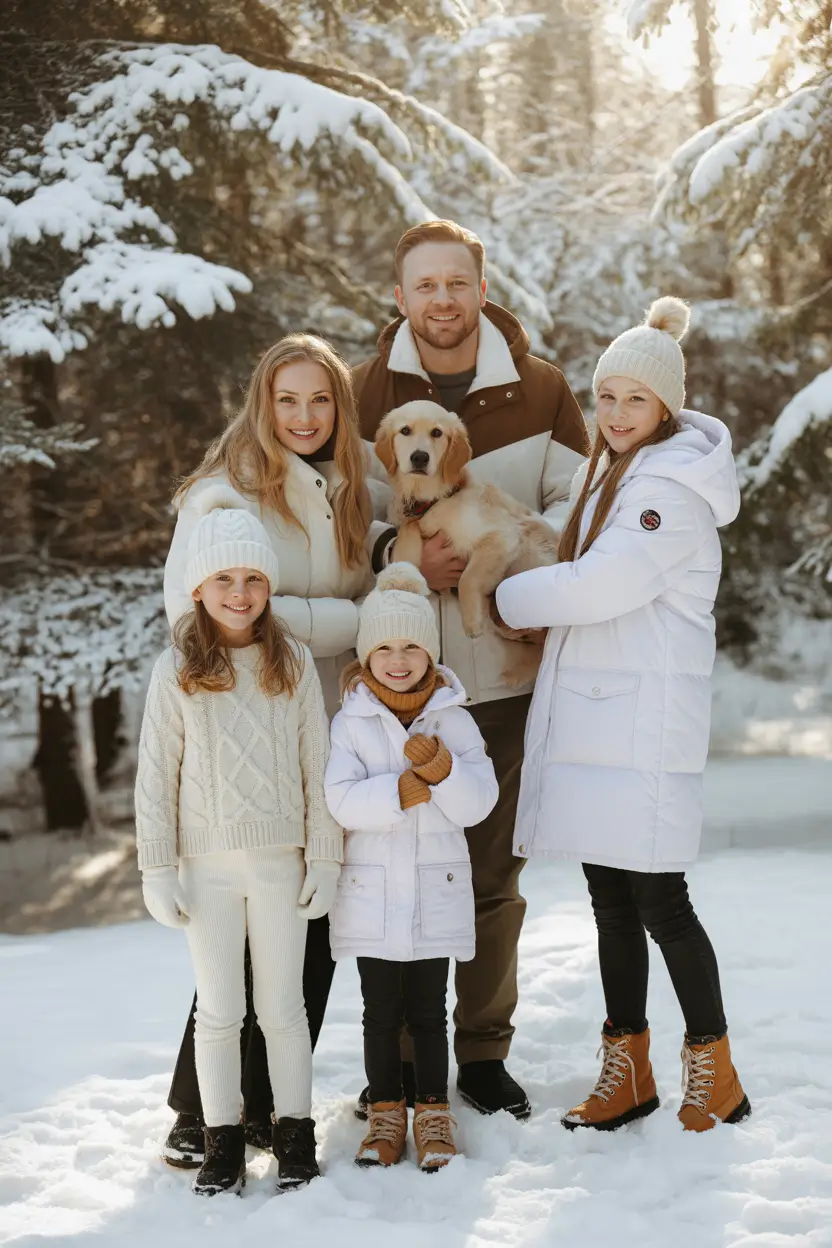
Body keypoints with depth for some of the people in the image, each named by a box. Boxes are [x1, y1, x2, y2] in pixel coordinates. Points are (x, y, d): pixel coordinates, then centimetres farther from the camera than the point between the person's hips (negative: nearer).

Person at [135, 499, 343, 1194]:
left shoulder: (293, 664, 1)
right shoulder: (177, 671, -2)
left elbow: (317, 767, 3)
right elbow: (156, 778, 0)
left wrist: (324, 857, 0)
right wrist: (158, 871, -3)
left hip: (280, 861, 0)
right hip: (207, 865, 0)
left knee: (282, 1008, 9)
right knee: (220, 1011, 8)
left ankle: (296, 1134, 21)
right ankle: (223, 1142, 18)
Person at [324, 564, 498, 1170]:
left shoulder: (454, 720, 1)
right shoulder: (350, 723, -1)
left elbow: (479, 802, -6)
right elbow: (341, 800, -13)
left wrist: (441, 767, -22)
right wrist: (402, 790, -21)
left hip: (437, 890, 0)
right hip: (372, 889, 0)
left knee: (428, 1008, 7)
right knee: (381, 1009, 8)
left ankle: (434, 1113, 19)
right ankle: (386, 1112, 21)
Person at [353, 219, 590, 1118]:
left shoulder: (540, 390, 3)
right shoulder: (366, 392, 2)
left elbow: (578, 504, 5)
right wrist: (401, 555, -16)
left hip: (502, 669, 0)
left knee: (493, 872, 8)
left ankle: (483, 1051, 22)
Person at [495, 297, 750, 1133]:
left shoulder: (672, 489, -12)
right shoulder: (608, 477, 18)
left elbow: (598, 588, -19)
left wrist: (508, 598, -6)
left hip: (644, 726, -9)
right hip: (591, 719, 9)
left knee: (658, 900, -4)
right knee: (610, 899, 12)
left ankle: (714, 1075, 10)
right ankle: (627, 1070, 22)